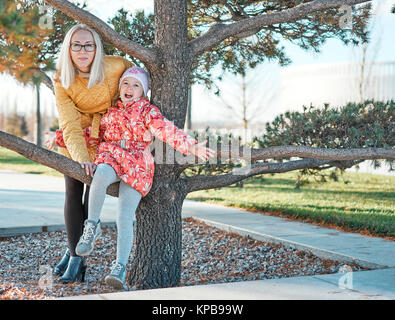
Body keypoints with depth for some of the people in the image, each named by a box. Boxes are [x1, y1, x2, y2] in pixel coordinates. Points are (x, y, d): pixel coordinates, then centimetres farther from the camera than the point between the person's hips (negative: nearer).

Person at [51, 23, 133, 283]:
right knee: (72, 193, -2)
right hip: (75, 139, 2)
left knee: (93, 195, -6)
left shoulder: (115, 66, -19)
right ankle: (74, 253, 7)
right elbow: (70, 125, -22)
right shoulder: (62, 82, -15)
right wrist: (81, 159, -36)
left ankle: (76, 255, 5)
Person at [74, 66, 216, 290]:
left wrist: (191, 147, -23)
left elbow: (167, 130, -8)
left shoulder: (147, 111, 7)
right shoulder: (111, 110, 19)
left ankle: (120, 268, -15)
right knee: (101, 175, -37)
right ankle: (92, 226, -19)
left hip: (137, 166, -2)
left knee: (125, 217, -17)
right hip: (111, 157, 2)